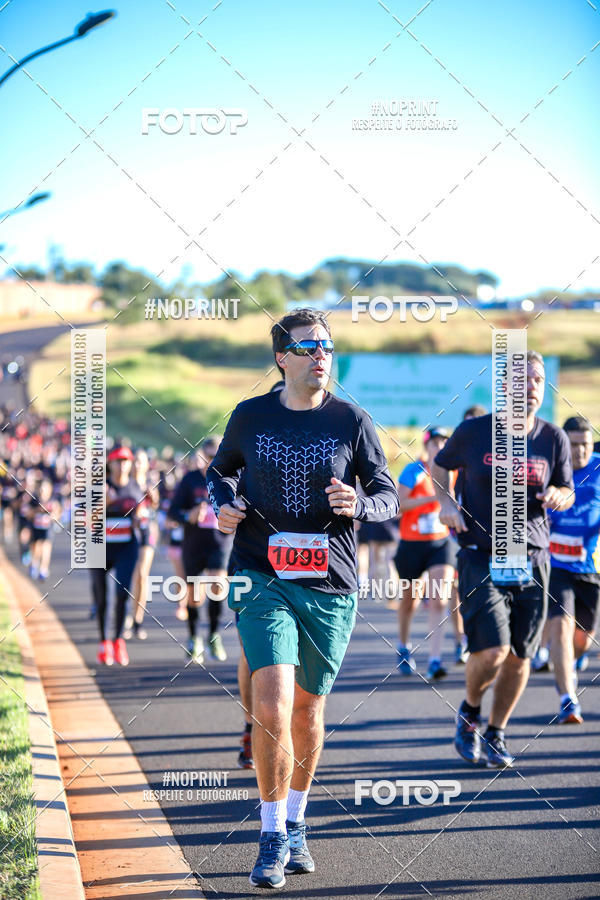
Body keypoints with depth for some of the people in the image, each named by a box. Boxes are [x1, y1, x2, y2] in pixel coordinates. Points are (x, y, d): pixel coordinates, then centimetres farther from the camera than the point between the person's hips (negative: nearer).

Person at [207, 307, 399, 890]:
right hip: (263, 580, -1)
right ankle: (272, 837, -5)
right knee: (271, 707, -17)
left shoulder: (352, 422, 0)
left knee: (308, 709, 13)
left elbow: (388, 495, 5)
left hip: (330, 587, 1)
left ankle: (295, 824, 34)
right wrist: (223, 505, 0)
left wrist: (358, 505, -17)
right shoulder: (250, 417, 2)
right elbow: (220, 470, 21)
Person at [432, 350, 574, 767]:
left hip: (532, 562, 3)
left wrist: (556, 496, -10)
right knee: (491, 652, -15)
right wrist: (446, 502, -3)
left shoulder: (554, 439, 2)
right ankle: (470, 712, 17)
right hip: (482, 559, -3)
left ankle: (496, 734, 28)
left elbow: (568, 493, 13)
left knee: (519, 658, 6)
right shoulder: (474, 432, -4)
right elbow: (441, 465, 14)